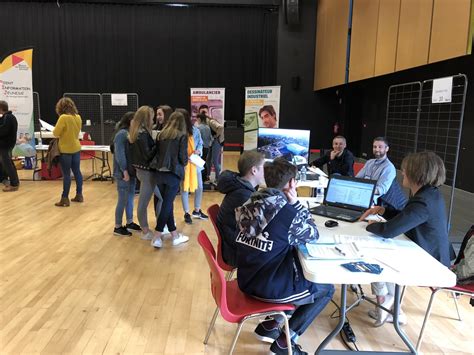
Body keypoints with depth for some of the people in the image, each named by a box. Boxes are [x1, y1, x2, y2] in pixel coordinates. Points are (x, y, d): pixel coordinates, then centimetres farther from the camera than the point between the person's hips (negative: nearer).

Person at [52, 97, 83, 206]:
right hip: (76, 148, 7)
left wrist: (60, 132, 6)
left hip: (66, 150, -6)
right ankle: (79, 195, 21)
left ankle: (65, 199, 5)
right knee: (77, 172, 13)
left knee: (66, 174, -1)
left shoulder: (63, 117, -18)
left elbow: (55, 133, -13)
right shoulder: (78, 117, 3)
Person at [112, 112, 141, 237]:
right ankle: (118, 227, 13)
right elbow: (119, 154, -19)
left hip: (132, 171, 8)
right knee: (123, 200, 0)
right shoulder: (122, 134, -15)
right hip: (124, 173, -8)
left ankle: (129, 223, 30)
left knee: (130, 198, 16)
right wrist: (125, 171, -19)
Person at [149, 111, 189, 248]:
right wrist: (184, 163, 15)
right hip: (173, 173, -5)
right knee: (167, 204, 0)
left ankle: (175, 235, 22)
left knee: (167, 203, 13)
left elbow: (156, 152, 11)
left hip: (160, 173, 5)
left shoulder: (161, 134, 10)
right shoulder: (182, 136, -3)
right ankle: (157, 237, 1)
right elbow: (183, 156, -6)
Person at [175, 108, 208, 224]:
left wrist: (198, 151, -13)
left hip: (195, 162, 4)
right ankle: (186, 213, 22)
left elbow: (200, 143, 5)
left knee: (199, 187, 14)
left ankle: (197, 210, 34)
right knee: (185, 188, 7)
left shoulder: (194, 130, -6)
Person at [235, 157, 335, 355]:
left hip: (246, 279, 8)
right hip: (266, 287, -7)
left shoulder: (254, 201, 0)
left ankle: (270, 325, 28)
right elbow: (313, 235, 0)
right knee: (326, 289, 14)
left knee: (302, 272, 28)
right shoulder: (287, 211, -20)